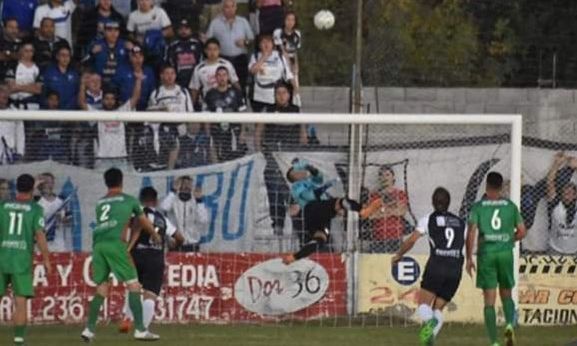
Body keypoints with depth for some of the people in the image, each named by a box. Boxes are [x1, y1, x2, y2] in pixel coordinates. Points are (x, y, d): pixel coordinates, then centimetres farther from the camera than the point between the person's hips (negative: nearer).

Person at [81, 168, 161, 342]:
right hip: (115, 243, -5)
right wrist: (155, 235, 47)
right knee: (133, 285, -1)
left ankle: (89, 329, 7)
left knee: (101, 288, 13)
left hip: (98, 244, 5)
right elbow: (144, 222, 27)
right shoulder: (129, 200, 13)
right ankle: (140, 330, -8)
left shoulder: (99, 203, 23)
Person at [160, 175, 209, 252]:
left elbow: (203, 220, -9)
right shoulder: (173, 200, 0)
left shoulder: (195, 202, 5)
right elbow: (164, 207, -23)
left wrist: (199, 200, -13)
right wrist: (174, 191, -18)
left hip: (192, 244, 2)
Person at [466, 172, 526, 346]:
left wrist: (469, 258, -2)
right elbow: (522, 231, 4)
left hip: (486, 254, -1)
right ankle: (510, 324, -9)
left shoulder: (478, 207, 0)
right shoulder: (510, 206, 4)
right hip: (505, 253, 1)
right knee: (506, 294, 18)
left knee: (489, 300, 2)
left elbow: (471, 232, -8)